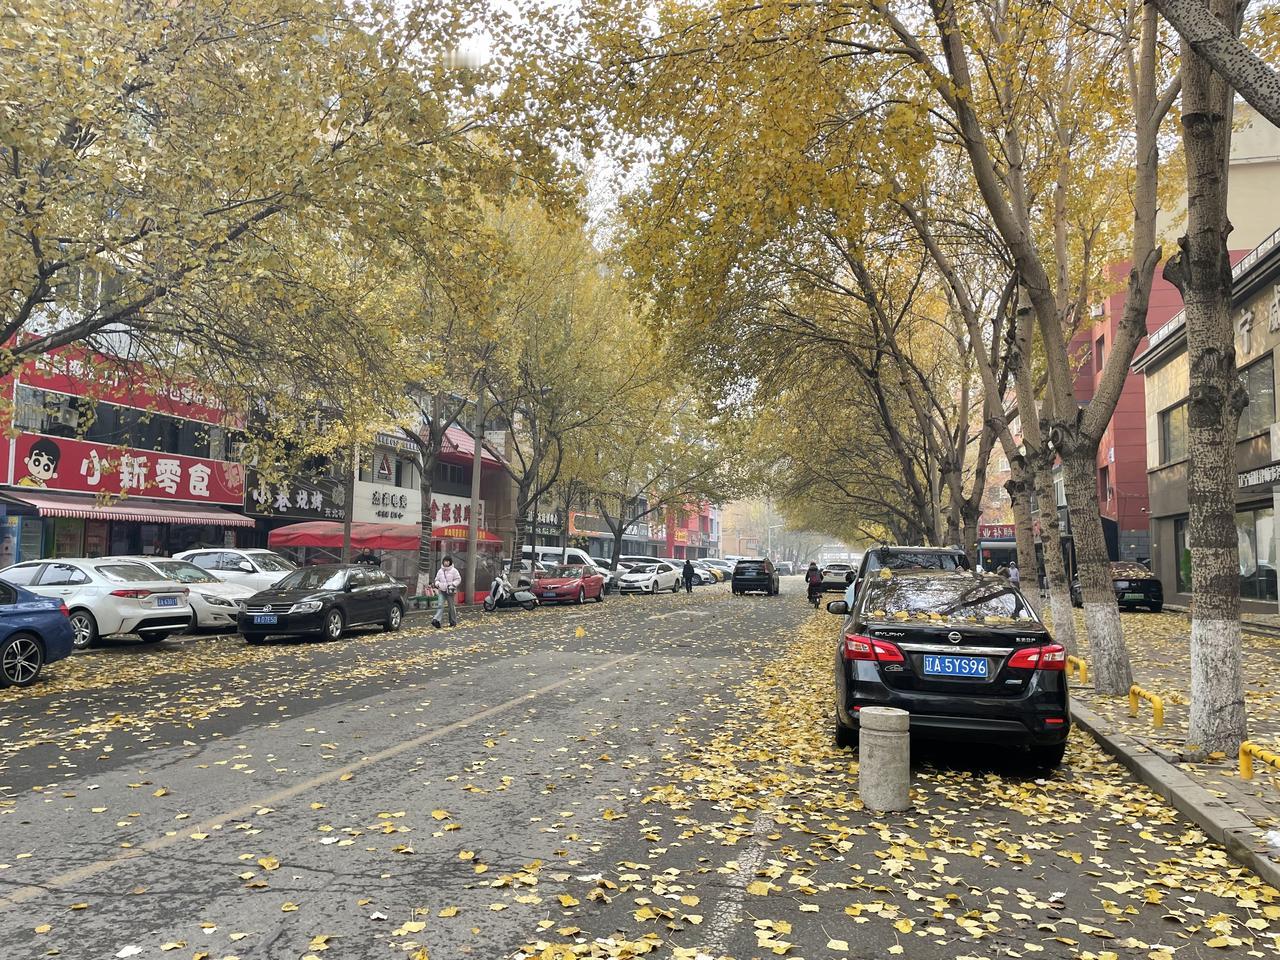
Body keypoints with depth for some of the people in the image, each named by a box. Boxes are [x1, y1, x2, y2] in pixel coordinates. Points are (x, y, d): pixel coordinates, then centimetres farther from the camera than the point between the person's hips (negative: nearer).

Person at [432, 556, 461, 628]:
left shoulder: (454, 570, -2)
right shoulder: (440, 571, 10)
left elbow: (458, 579, -2)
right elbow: (437, 579, 20)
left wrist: (453, 585, -14)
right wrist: (437, 584, -1)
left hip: (450, 591, -3)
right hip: (441, 591, 3)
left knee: (451, 606, 5)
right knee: (440, 605, -12)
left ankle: (453, 622, 17)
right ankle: (436, 620, -23)